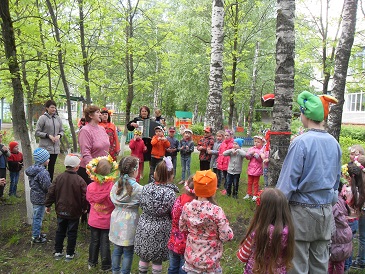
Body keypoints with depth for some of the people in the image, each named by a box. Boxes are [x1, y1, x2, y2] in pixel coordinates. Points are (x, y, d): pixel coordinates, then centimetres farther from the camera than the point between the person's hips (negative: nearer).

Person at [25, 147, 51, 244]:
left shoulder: (33, 169, 3)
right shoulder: (43, 172, -26)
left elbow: (31, 183, 12)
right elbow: (47, 187, -22)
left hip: (34, 197, 9)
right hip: (40, 199, -9)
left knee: (36, 216, 22)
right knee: (38, 217, 4)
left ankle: (36, 233, 37)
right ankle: (36, 237, 16)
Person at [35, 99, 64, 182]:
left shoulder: (58, 118, 7)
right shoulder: (42, 118, -7)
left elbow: (62, 130, 15)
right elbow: (37, 132, -6)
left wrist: (59, 135, -6)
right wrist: (48, 135, -13)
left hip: (55, 148, 5)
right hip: (45, 147, -5)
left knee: (51, 167, 13)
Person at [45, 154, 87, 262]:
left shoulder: (59, 177, -6)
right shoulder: (79, 180, -18)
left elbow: (51, 192, -2)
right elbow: (84, 196, -15)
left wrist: (48, 205, 11)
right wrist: (84, 208, 2)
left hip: (61, 211, 4)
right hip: (74, 212, -4)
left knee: (60, 231, 19)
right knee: (72, 233, 10)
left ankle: (58, 252, 27)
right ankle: (69, 254, 18)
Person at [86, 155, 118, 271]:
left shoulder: (90, 187, -16)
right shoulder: (112, 187, -27)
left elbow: (88, 199, 3)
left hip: (94, 220, 3)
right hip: (107, 221, -3)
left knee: (94, 241, 20)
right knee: (105, 243, 12)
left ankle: (92, 263, 37)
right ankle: (106, 265, 25)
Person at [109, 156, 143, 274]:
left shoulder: (116, 185, -2)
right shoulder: (138, 189, -18)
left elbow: (113, 200, 6)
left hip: (117, 219, 5)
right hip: (130, 221, -5)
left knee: (117, 248, 20)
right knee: (128, 252, 12)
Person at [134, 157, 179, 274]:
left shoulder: (146, 188, -9)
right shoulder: (170, 193, -22)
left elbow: (142, 205, 2)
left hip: (144, 227, 4)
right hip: (160, 230, -3)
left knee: (144, 257, 21)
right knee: (157, 260, 15)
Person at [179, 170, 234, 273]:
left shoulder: (187, 207, -11)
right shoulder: (216, 211, -25)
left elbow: (182, 228, 3)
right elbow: (227, 236, -19)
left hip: (191, 257, 4)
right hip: (210, 261, -3)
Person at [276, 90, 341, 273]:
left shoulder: (301, 142, -18)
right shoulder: (334, 143, 1)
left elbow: (288, 180, -17)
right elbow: (336, 179, 12)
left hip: (302, 210, -6)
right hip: (326, 210, 6)